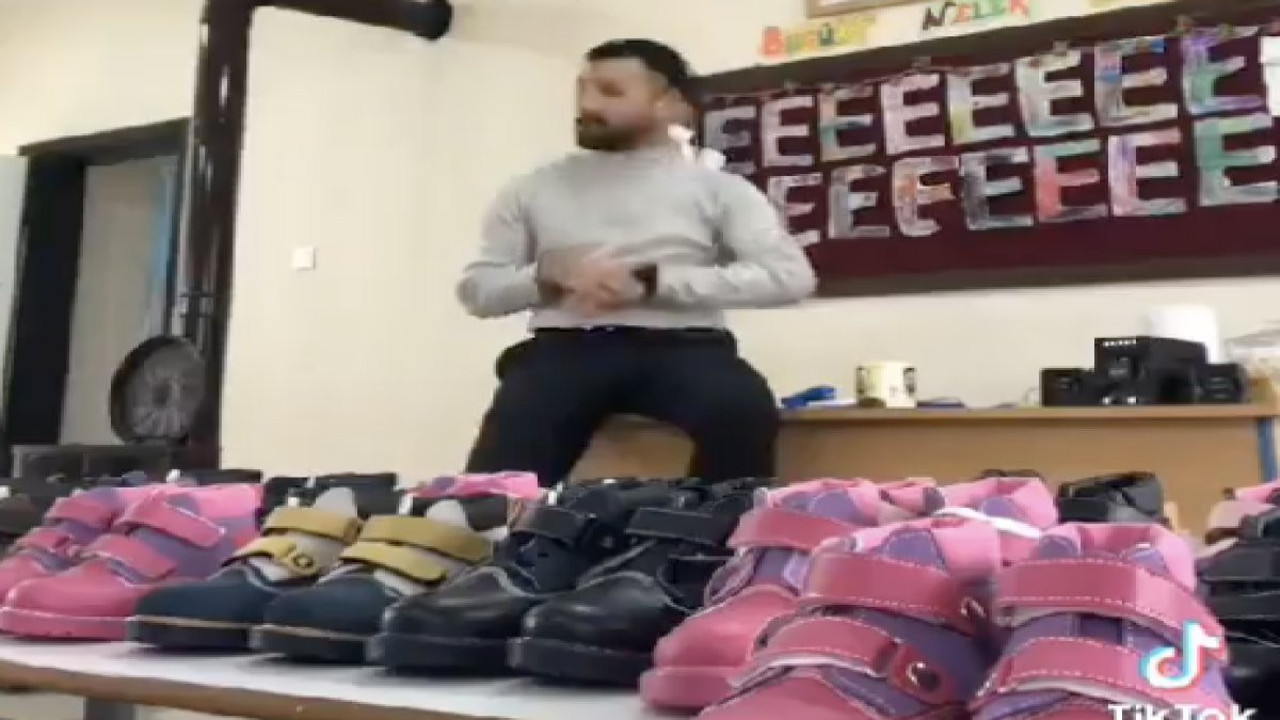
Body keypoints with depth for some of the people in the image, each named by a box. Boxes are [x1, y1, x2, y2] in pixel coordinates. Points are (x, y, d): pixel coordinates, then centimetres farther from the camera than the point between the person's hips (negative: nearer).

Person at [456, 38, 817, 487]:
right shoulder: (535, 189, 18)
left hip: (681, 346, 0)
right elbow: (477, 288, 16)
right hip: (565, 349, 1)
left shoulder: (718, 187, 12)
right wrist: (550, 274, -7)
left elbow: (789, 276, -2)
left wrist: (653, 282, -9)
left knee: (743, 410, -35)